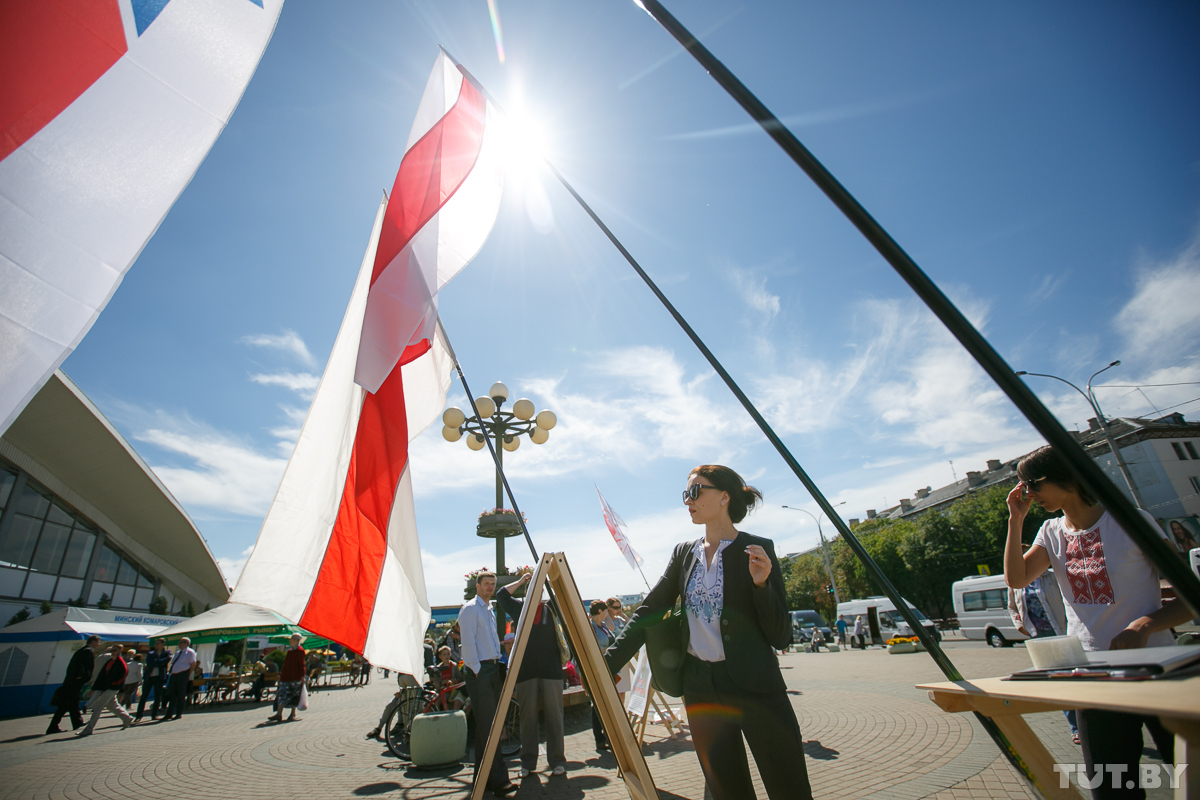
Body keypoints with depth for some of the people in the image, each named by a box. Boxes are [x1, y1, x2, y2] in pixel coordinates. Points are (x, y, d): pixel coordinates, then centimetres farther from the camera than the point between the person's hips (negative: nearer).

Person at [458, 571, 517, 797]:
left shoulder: (490, 610, 16)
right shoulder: (470, 609, -11)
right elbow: (468, 642, -15)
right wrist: (477, 670, -15)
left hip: (493, 668, 9)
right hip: (479, 670, -9)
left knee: (489, 725, 12)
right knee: (486, 726, -7)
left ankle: (483, 776, 22)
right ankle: (498, 779, -4)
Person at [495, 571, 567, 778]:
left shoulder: (552, 608, 6)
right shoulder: (519, 607, 6)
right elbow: (501, 596, -2)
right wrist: (520, 581, -6)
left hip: (551, 670, 0)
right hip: (526, 671, 0)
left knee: (554, 716, 4)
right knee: (528, 716, 7)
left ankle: (557, 761, 16)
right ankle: (527, 762, 21)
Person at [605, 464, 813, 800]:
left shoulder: (757, 550, -7)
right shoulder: (684, 553, 6)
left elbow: (780, 636, -7)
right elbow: (649, 611, 7)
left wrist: (761, 584, -23)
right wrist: (607, 663, 0)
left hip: (756, 686, -4)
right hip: (702, 690, 4)